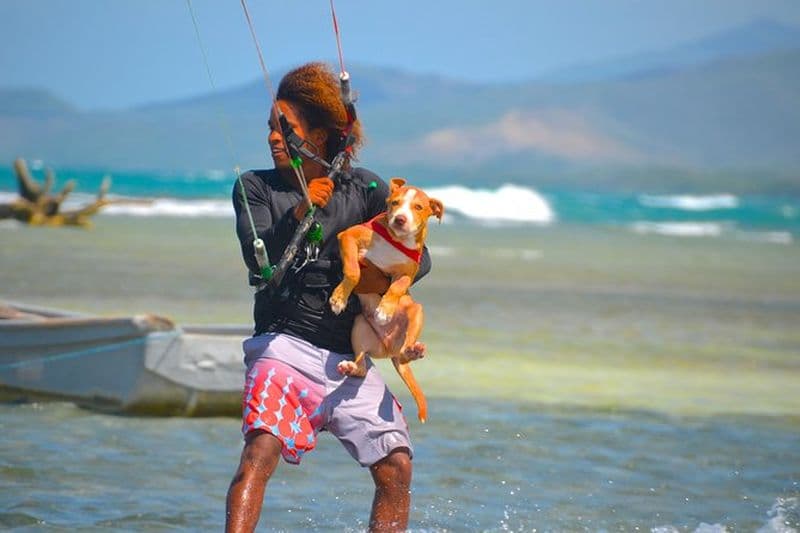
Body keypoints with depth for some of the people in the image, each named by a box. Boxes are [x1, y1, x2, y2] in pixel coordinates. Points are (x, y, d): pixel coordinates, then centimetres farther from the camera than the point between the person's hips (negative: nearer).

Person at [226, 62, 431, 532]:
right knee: (261, 450, -25)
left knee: (397, 467, -9)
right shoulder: (255, 188, 6)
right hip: (285, 347, -3)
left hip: (349, 360, 3)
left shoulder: (363, 188, 10)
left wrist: (389, 277, -15)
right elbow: (259, 261, -9)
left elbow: (419, 256, 6)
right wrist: (298, 215, -25)